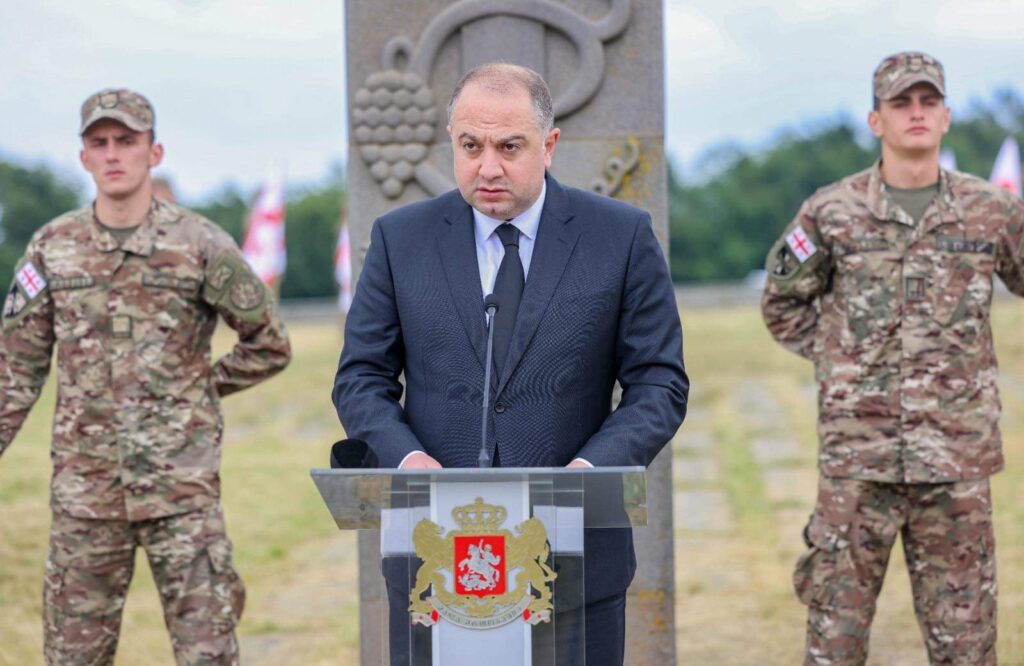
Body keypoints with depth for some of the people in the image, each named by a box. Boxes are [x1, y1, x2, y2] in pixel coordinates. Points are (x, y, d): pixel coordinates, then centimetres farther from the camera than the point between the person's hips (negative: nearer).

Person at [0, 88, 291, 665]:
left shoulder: (201, 245, -2)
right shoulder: (53, 248, 5)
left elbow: (270, 346, 5)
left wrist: (198, 391, 6)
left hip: (183, 488, -2)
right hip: (85, 491, 3)